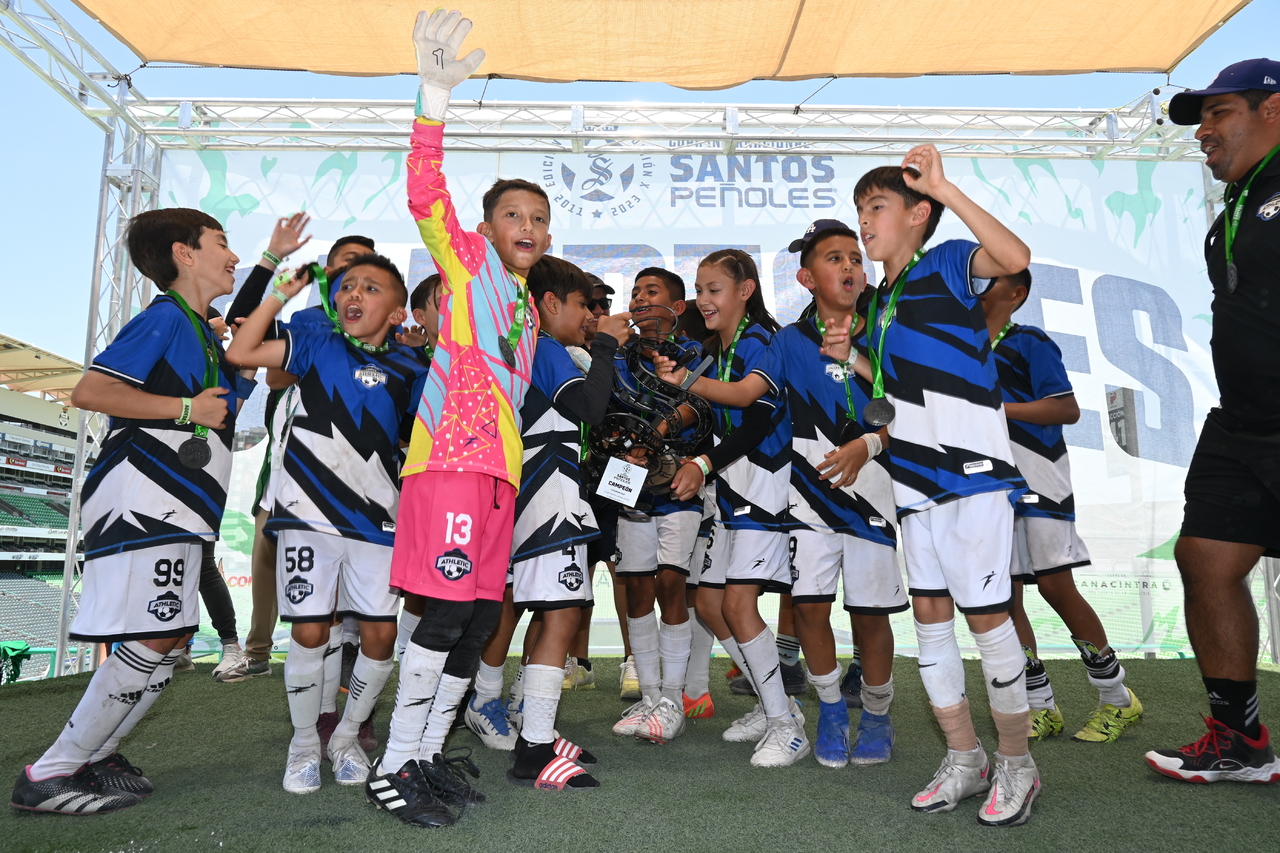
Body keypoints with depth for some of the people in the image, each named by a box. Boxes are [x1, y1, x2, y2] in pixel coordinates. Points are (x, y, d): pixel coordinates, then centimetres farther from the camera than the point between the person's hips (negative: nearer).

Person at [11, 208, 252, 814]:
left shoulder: (206, 336, 20)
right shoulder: (165, 317, -8)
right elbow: (89, 391, -16)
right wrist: (189, 408, -14)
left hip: (178, 512, 10)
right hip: (141, 501, -10)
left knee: (174, 639, 8)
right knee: (153, 640, -12)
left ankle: (95, 754, 21)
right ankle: (49, 775, 1)